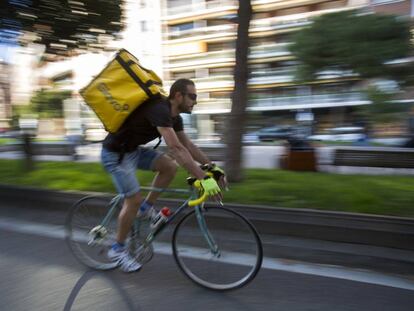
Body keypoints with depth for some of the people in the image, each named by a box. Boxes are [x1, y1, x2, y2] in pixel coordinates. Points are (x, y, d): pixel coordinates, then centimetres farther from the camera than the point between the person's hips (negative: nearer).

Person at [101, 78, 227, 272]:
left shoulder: (174, 116, 1)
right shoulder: (160, 110, -28)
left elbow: (188, 145, 6)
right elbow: (176, 148, -39)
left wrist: (213, 167, -1)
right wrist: (203, 178, -41)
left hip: (132, 150, 9)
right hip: (115, 153, -8)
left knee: (170, 166, -6)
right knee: (134, 199, -9)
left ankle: (146, 208, 10)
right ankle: (118, 249, 11)